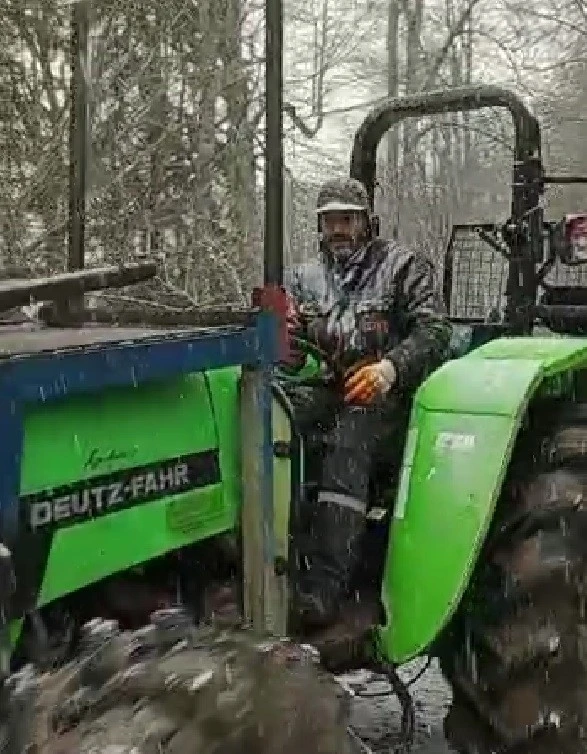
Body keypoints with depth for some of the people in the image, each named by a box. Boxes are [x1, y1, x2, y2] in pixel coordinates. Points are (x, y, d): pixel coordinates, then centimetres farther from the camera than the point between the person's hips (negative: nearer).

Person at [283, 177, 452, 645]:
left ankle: (327, 581, -45)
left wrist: (391, 367, -27)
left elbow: (434, 331, -6)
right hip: (330, 393, 4)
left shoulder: (404, 266, 6)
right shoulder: (305, 278, 20)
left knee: (347, 438, -37)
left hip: (387, 397, -4)